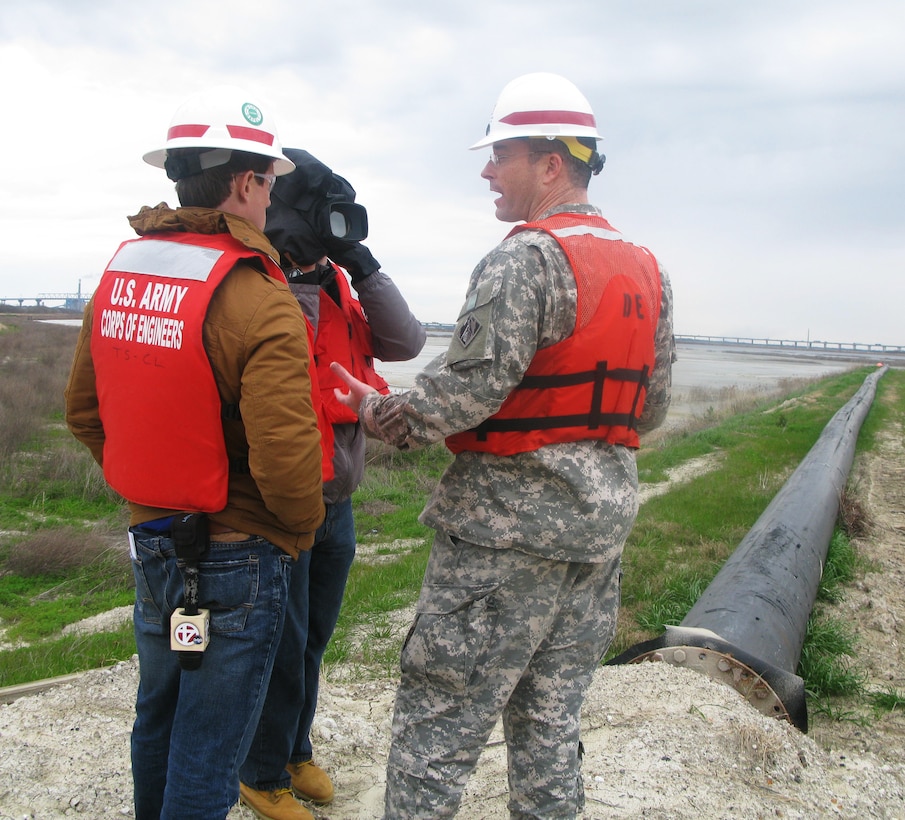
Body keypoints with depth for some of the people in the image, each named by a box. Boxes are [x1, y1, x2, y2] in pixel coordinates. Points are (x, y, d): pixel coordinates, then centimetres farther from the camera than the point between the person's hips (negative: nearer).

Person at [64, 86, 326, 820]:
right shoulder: (258, 299, -23)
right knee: (207, 751, 8)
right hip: (236, 559, -7)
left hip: (151, 543, 7)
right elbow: (284, 455, -27)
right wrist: (302, 527, -7)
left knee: (158, 717, 25)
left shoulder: (119, 272, 1)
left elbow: (83, 409, 9)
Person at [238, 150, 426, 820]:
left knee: (313, 638, 21)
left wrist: (360, 264, -9)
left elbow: (405, 343, -4)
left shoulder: (338, 284, 8)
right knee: (280, 645, 7)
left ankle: (296, 750, 42)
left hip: (336, 502, 7)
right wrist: (300, 278, -24)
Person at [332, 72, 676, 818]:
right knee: (550, 715, 17)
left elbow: (469, 385, -22)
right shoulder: (648, 271, 10)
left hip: (508, 528, -8)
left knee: (439, 715, 2)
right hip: (602, 524, 8)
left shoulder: (526, 259, -16)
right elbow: (651, 407, 13)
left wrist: (386, 416, -6)